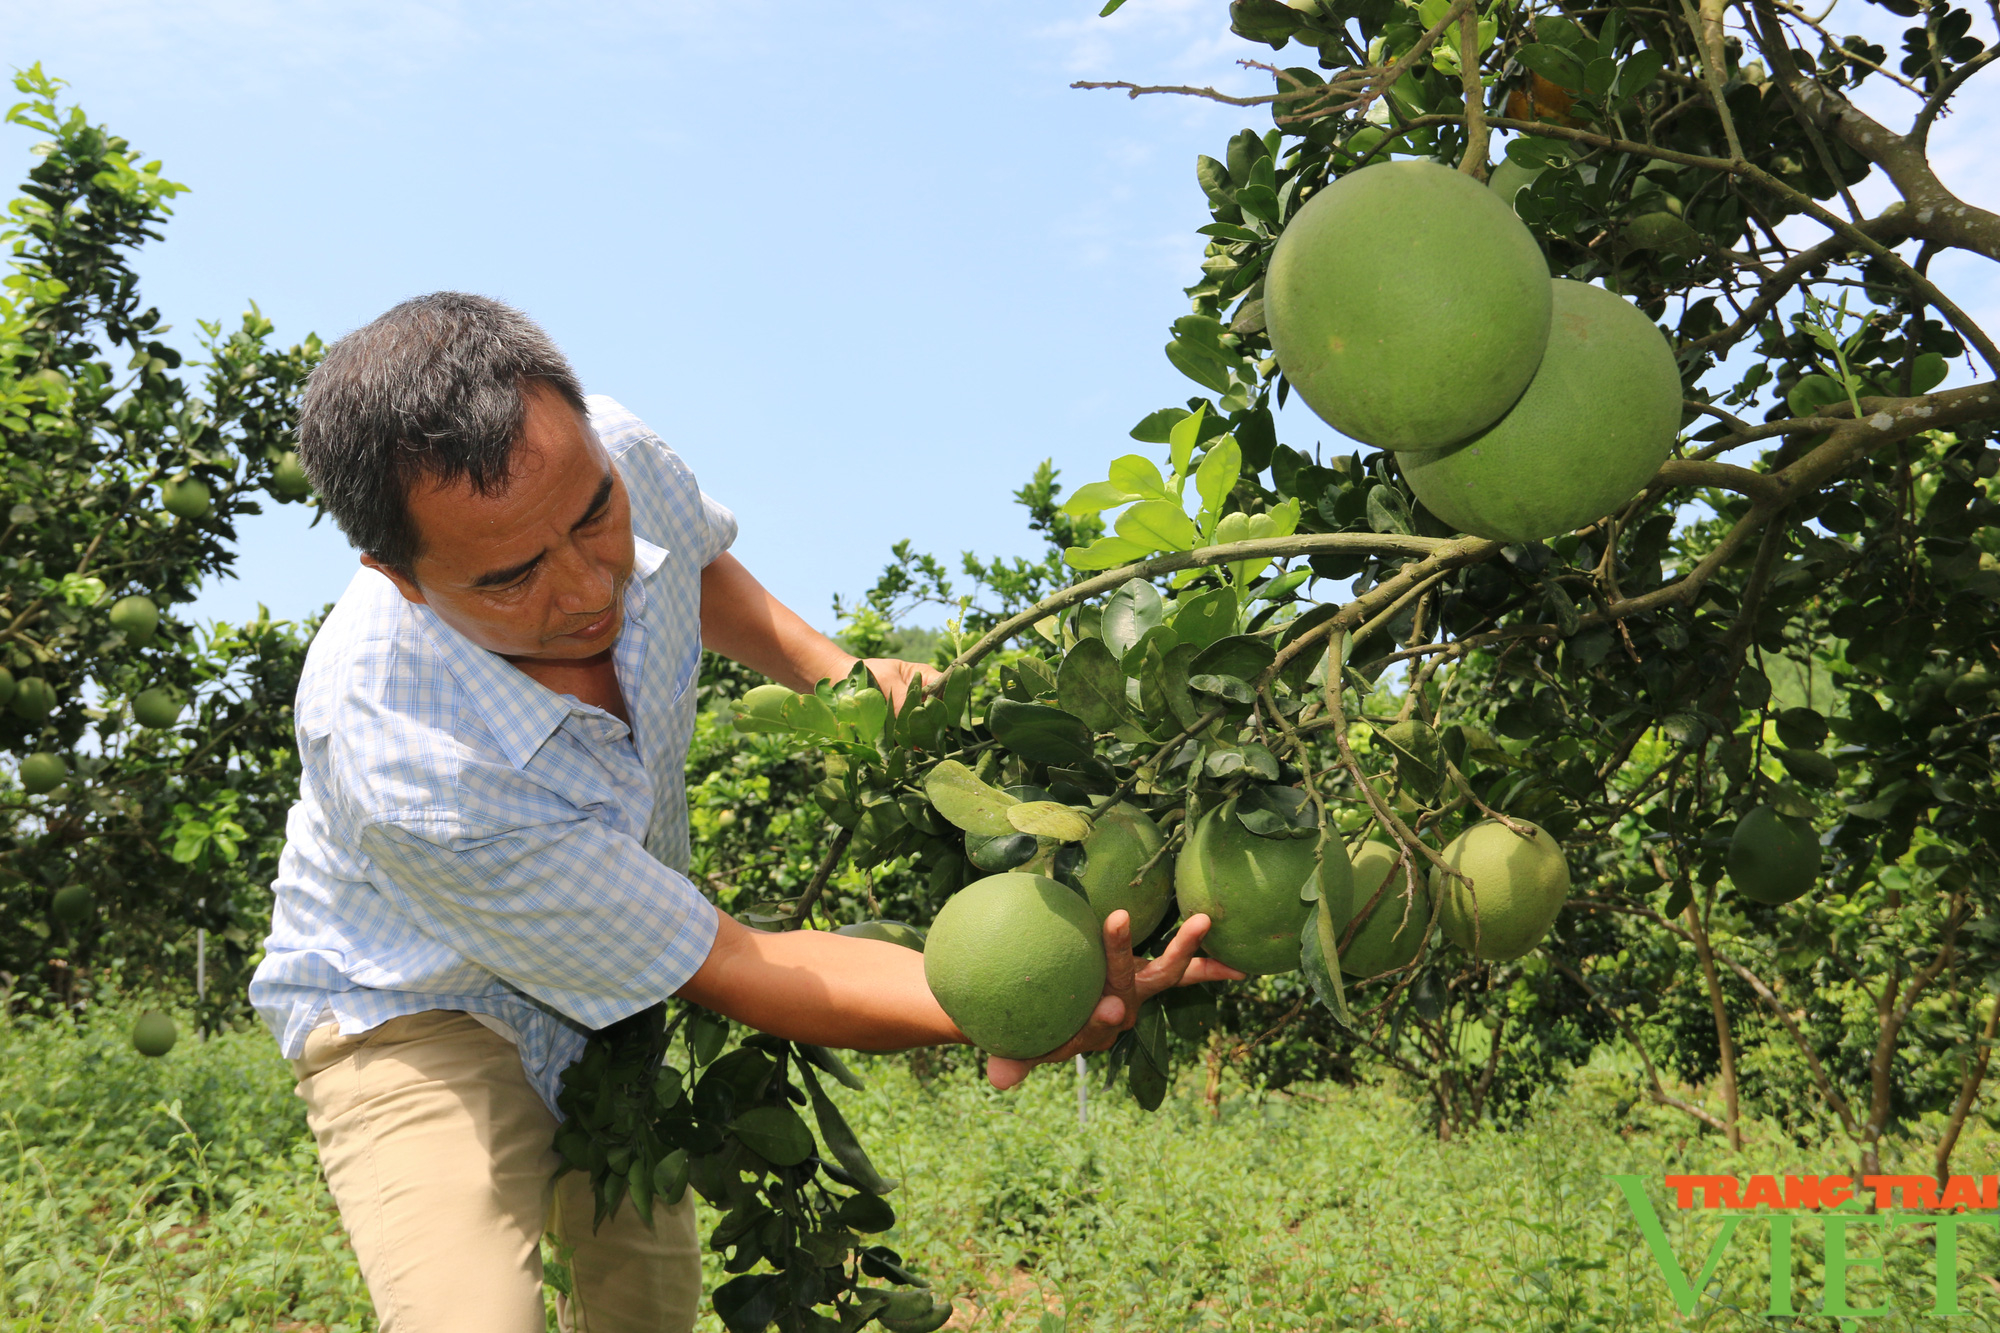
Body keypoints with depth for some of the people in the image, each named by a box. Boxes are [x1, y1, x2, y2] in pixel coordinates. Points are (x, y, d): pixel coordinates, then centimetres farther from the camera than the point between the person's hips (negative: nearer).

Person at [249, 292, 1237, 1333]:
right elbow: (725, 969, -34)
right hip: (414, 1012, -6)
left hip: (610, 984, 6)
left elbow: (698, 558, 4)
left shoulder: (617, 460, -25)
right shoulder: (405, 774, -42)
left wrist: (839, 672, -13)